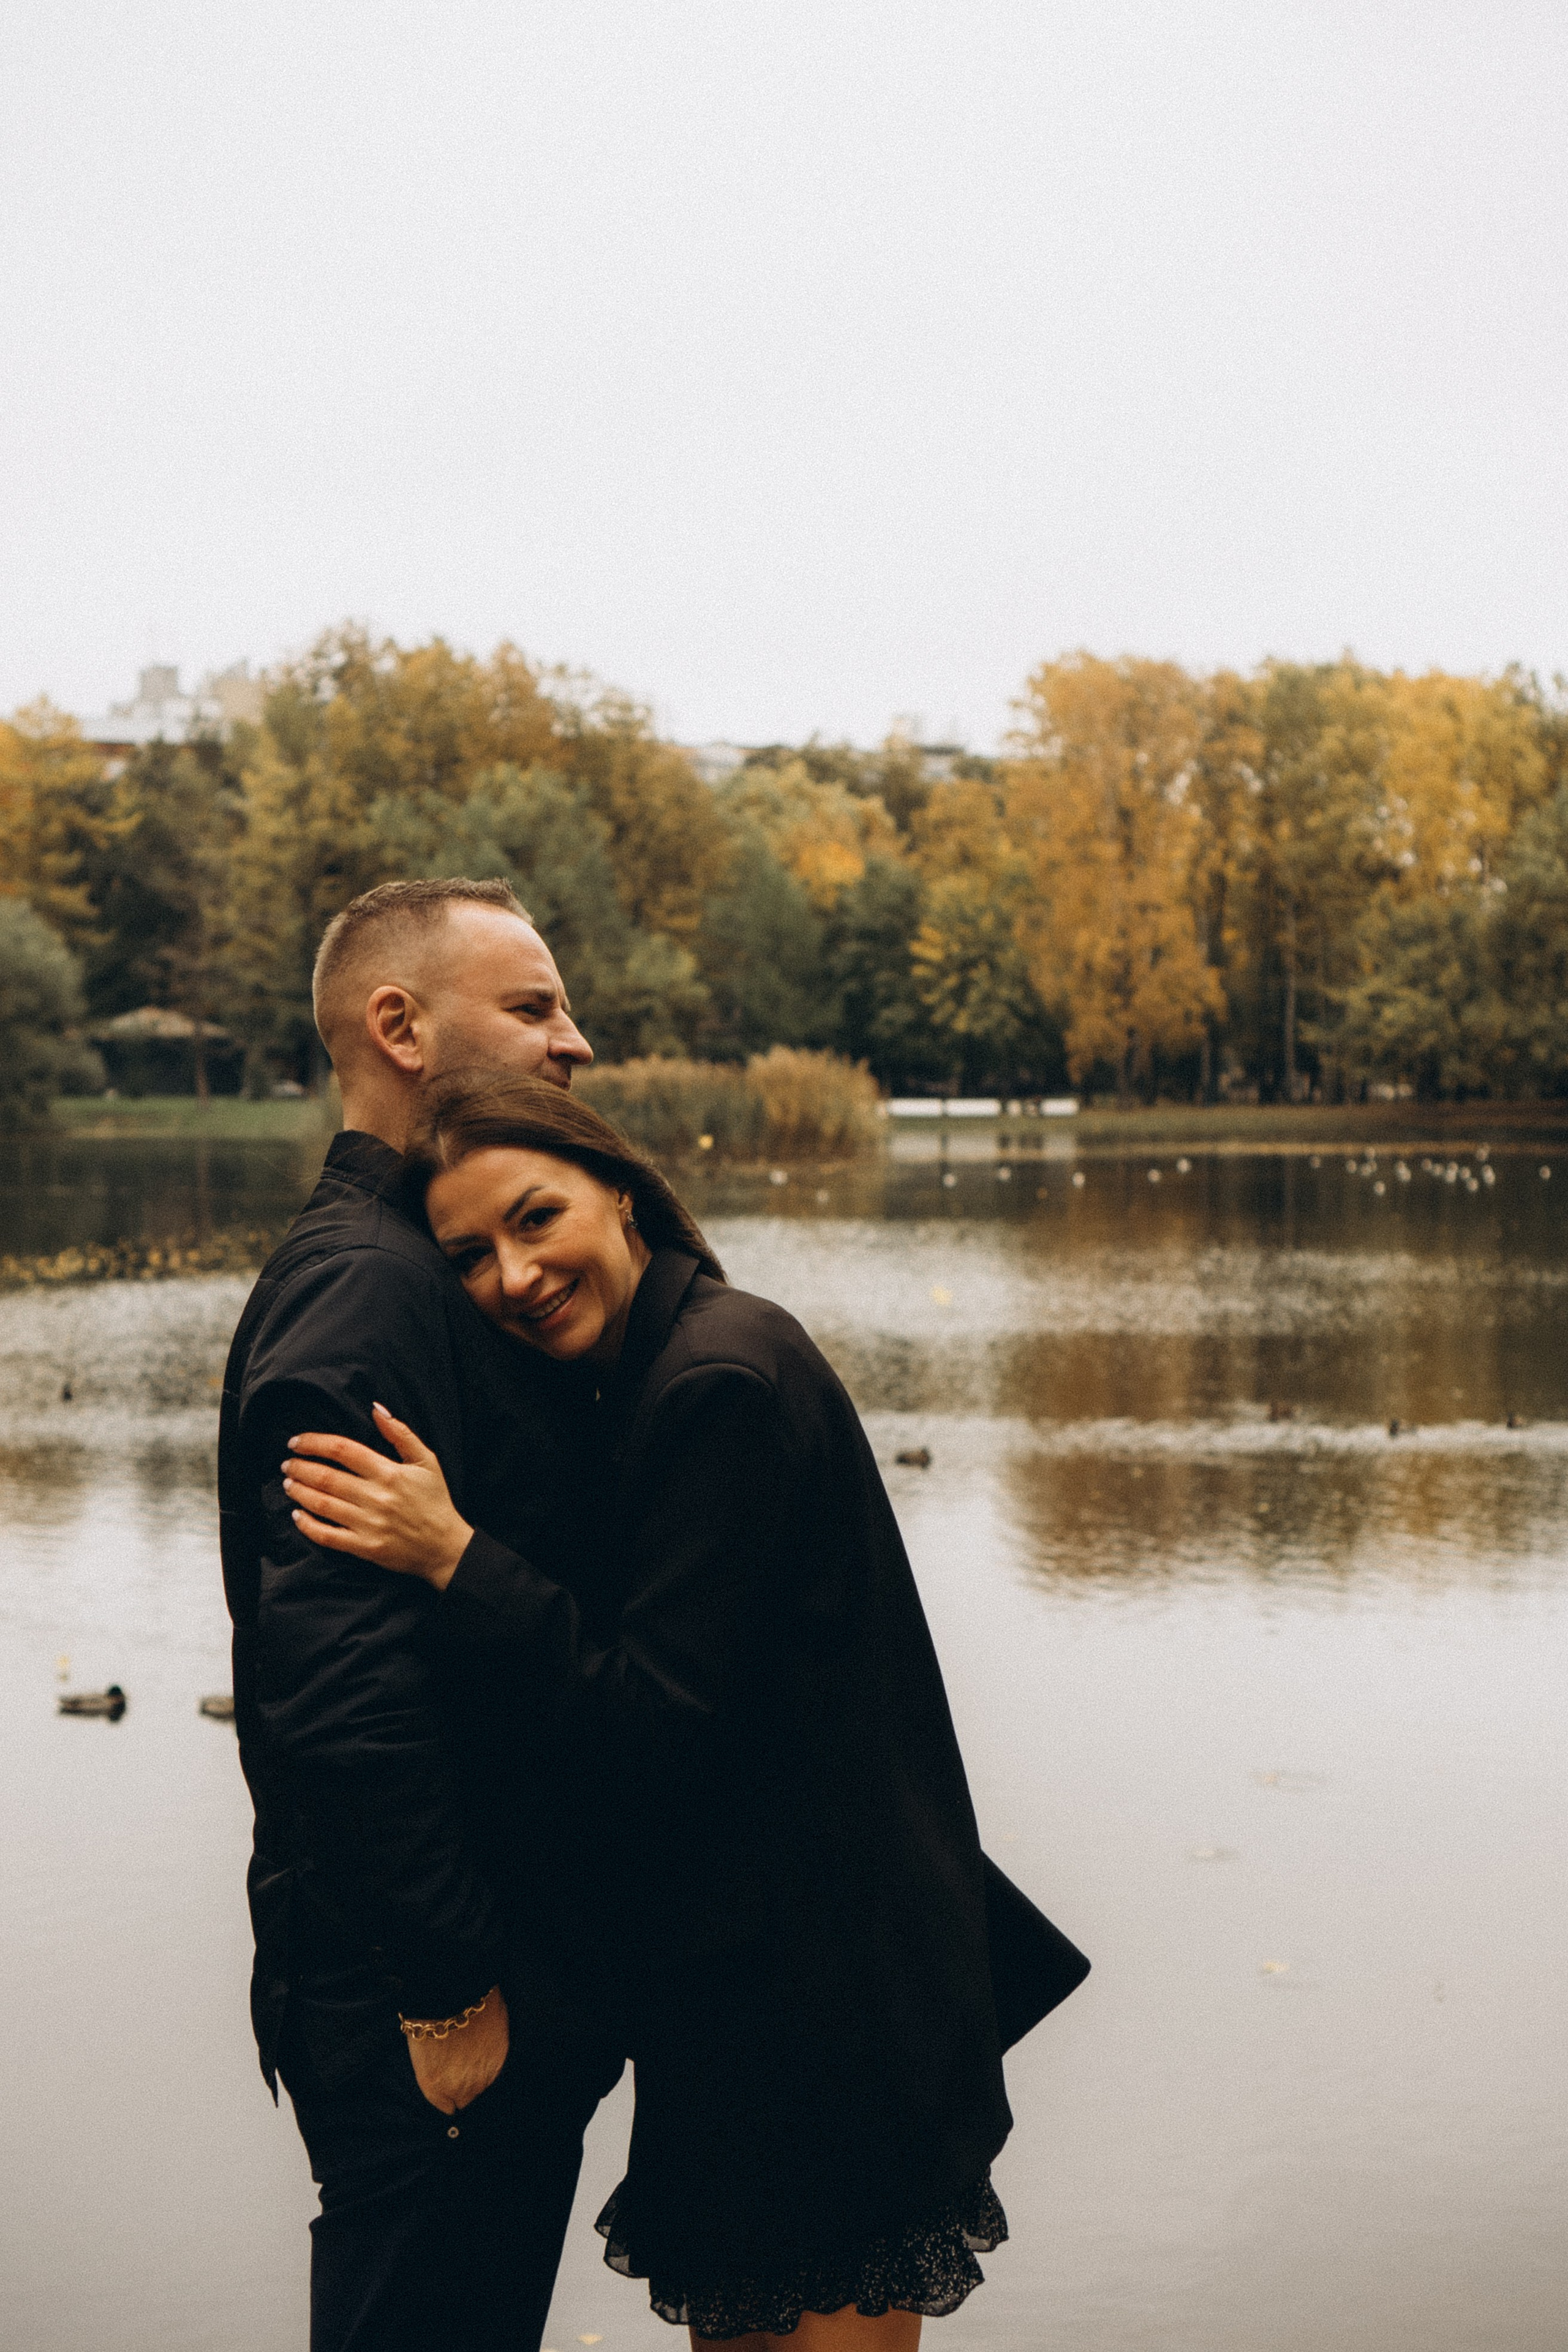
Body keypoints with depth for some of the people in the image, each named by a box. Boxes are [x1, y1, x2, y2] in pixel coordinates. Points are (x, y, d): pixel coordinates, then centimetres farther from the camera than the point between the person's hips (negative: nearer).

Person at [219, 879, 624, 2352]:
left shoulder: (433, 1268, 15)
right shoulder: (364, 1286, -20)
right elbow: (336, 1676, -28)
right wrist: (449, 1994, -23)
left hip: (501, 1964, 10)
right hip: (418, 2002, -10)